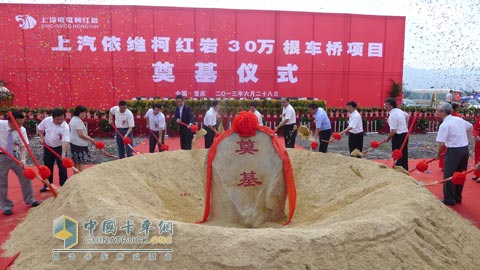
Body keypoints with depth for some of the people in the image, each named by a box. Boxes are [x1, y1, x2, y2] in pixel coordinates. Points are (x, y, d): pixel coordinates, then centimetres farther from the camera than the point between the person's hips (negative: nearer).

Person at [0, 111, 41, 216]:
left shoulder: (22, 130, -15)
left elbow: (23, 146, -13)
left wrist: (23, 160, -24)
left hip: (15, 155, 3)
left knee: (25, 176, 6)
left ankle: (30, 200, 23)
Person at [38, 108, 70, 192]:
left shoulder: (65, 127, -27)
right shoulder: (47, 120, -15)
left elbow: (65, 141, -36)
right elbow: (40, 128, 7)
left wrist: (63, 154, -46)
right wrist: (42, 138, -7)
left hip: (60, 148, -4)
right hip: (48, 147, 4)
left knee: (62, 167, -7)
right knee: (48, 167, 14)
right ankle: (47, 185, 29)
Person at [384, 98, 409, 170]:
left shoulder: (392, 116, -22)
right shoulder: (399, 110, 7)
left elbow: (393, 131, -23)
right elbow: (407, 115, 30)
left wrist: (387, 138, -8)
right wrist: (405, 126, 34)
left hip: (398, 136, -10)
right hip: (405, 134, 10)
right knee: (404, 155, 17)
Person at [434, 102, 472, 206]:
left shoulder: (444, 124, -15)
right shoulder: (459, 119, 7)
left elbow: (441, 143, -18)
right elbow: (470, 127, 24)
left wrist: (438, 154, -3)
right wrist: (466, 139, 30)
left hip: (454, 150, -8)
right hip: (465, 149, 8)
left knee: (449, 175, 3)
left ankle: (449, 199, 9)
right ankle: (457, 197, 26)